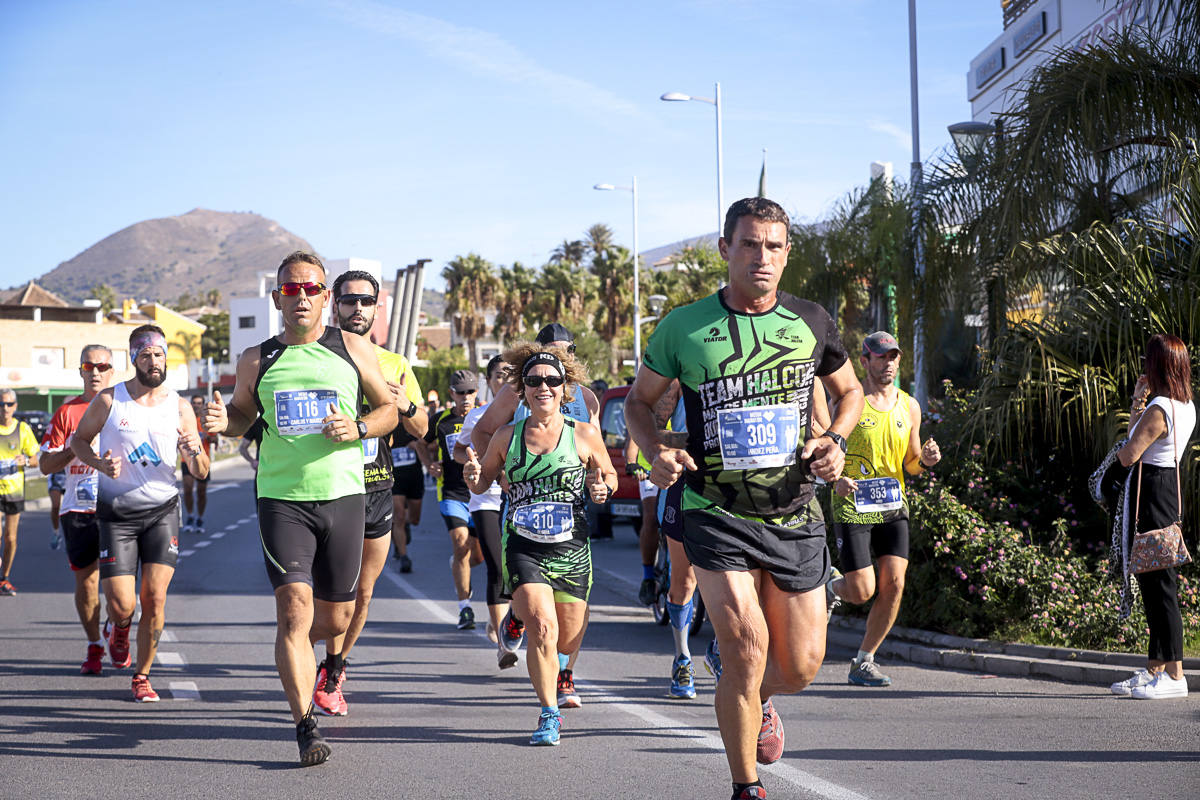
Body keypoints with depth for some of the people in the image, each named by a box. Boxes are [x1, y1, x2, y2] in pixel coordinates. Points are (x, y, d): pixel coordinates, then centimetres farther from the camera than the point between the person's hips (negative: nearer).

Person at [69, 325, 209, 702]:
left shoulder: (180, 407, 2)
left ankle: (142, 676, 11)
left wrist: (194, 451, -18)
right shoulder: (108, 400, -2)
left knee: (154, 597, -8)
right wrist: (100, 464, -9)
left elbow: (201, 473, 5)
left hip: (162, 509, 1)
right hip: (116, 513, -1)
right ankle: (119, 630, 31)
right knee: (122, 606, -7)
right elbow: (79, 440, 11)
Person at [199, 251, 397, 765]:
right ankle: (306, 727, -10)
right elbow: (242, 414, 19)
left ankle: (294, 648, 44)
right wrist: (223, 421, -5)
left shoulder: (353, 349, 5)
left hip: (344, 495, 1)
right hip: (281, 497, -1)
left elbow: (388, 409, 11)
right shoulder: (257, 360, 6)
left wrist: (358, 429, -9)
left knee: (336, 619, 9)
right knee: (294, 607, -15)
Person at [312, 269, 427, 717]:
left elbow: (421, 431, 11)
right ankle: (332, 673, 2)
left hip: (377, 490, 4)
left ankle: (333, 670, 29)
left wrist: (406, 405, -10)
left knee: (362, 593, 10)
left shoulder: (395, 365, 10)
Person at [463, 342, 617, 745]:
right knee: (543, 629, -21)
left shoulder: (584, 435, 0)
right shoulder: (507, 436, 3)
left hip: (572, 549, 1)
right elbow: (485, 479, 15)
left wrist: (603, 488, -9)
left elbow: (610, 474, 13)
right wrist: (473, 477, -8)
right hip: (523, 549, -1)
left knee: (568, 642, 8)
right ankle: (549, 715, -6)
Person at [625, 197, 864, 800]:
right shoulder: (684, 327, -5)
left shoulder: (809, 322, 2)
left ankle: (753, 693, 44)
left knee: (799, 668, 6)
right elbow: (639, 400, 9)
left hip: (795, 517, 3)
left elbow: (849, 391, 18)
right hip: (717, 517, -3)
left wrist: (836, 440, -2)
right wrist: (657, 453, -11)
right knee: (748, 651, -17)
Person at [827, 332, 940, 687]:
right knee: (862, 592, -8)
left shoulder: (909, 407, 9)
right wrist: (836, 478, -23)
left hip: (892, 508, 4)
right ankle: (829, 588, 29)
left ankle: (863, 662, 8)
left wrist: (925, 460, -5)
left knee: (894, 584, -7)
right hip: (851, 508, -4)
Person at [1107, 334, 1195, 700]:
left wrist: (1119, 448, 3)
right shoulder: (1186, 407, 12)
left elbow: (1129, 455, -19)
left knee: (1158, 582, -8)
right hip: (1169, 488, 10)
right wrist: (1138, 402, 15)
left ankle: (1174, 675, -6)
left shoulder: (1159, 409, -18)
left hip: (1150, 491, -10)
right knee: (1153, 582, 14)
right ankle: (1155, 668, 20)